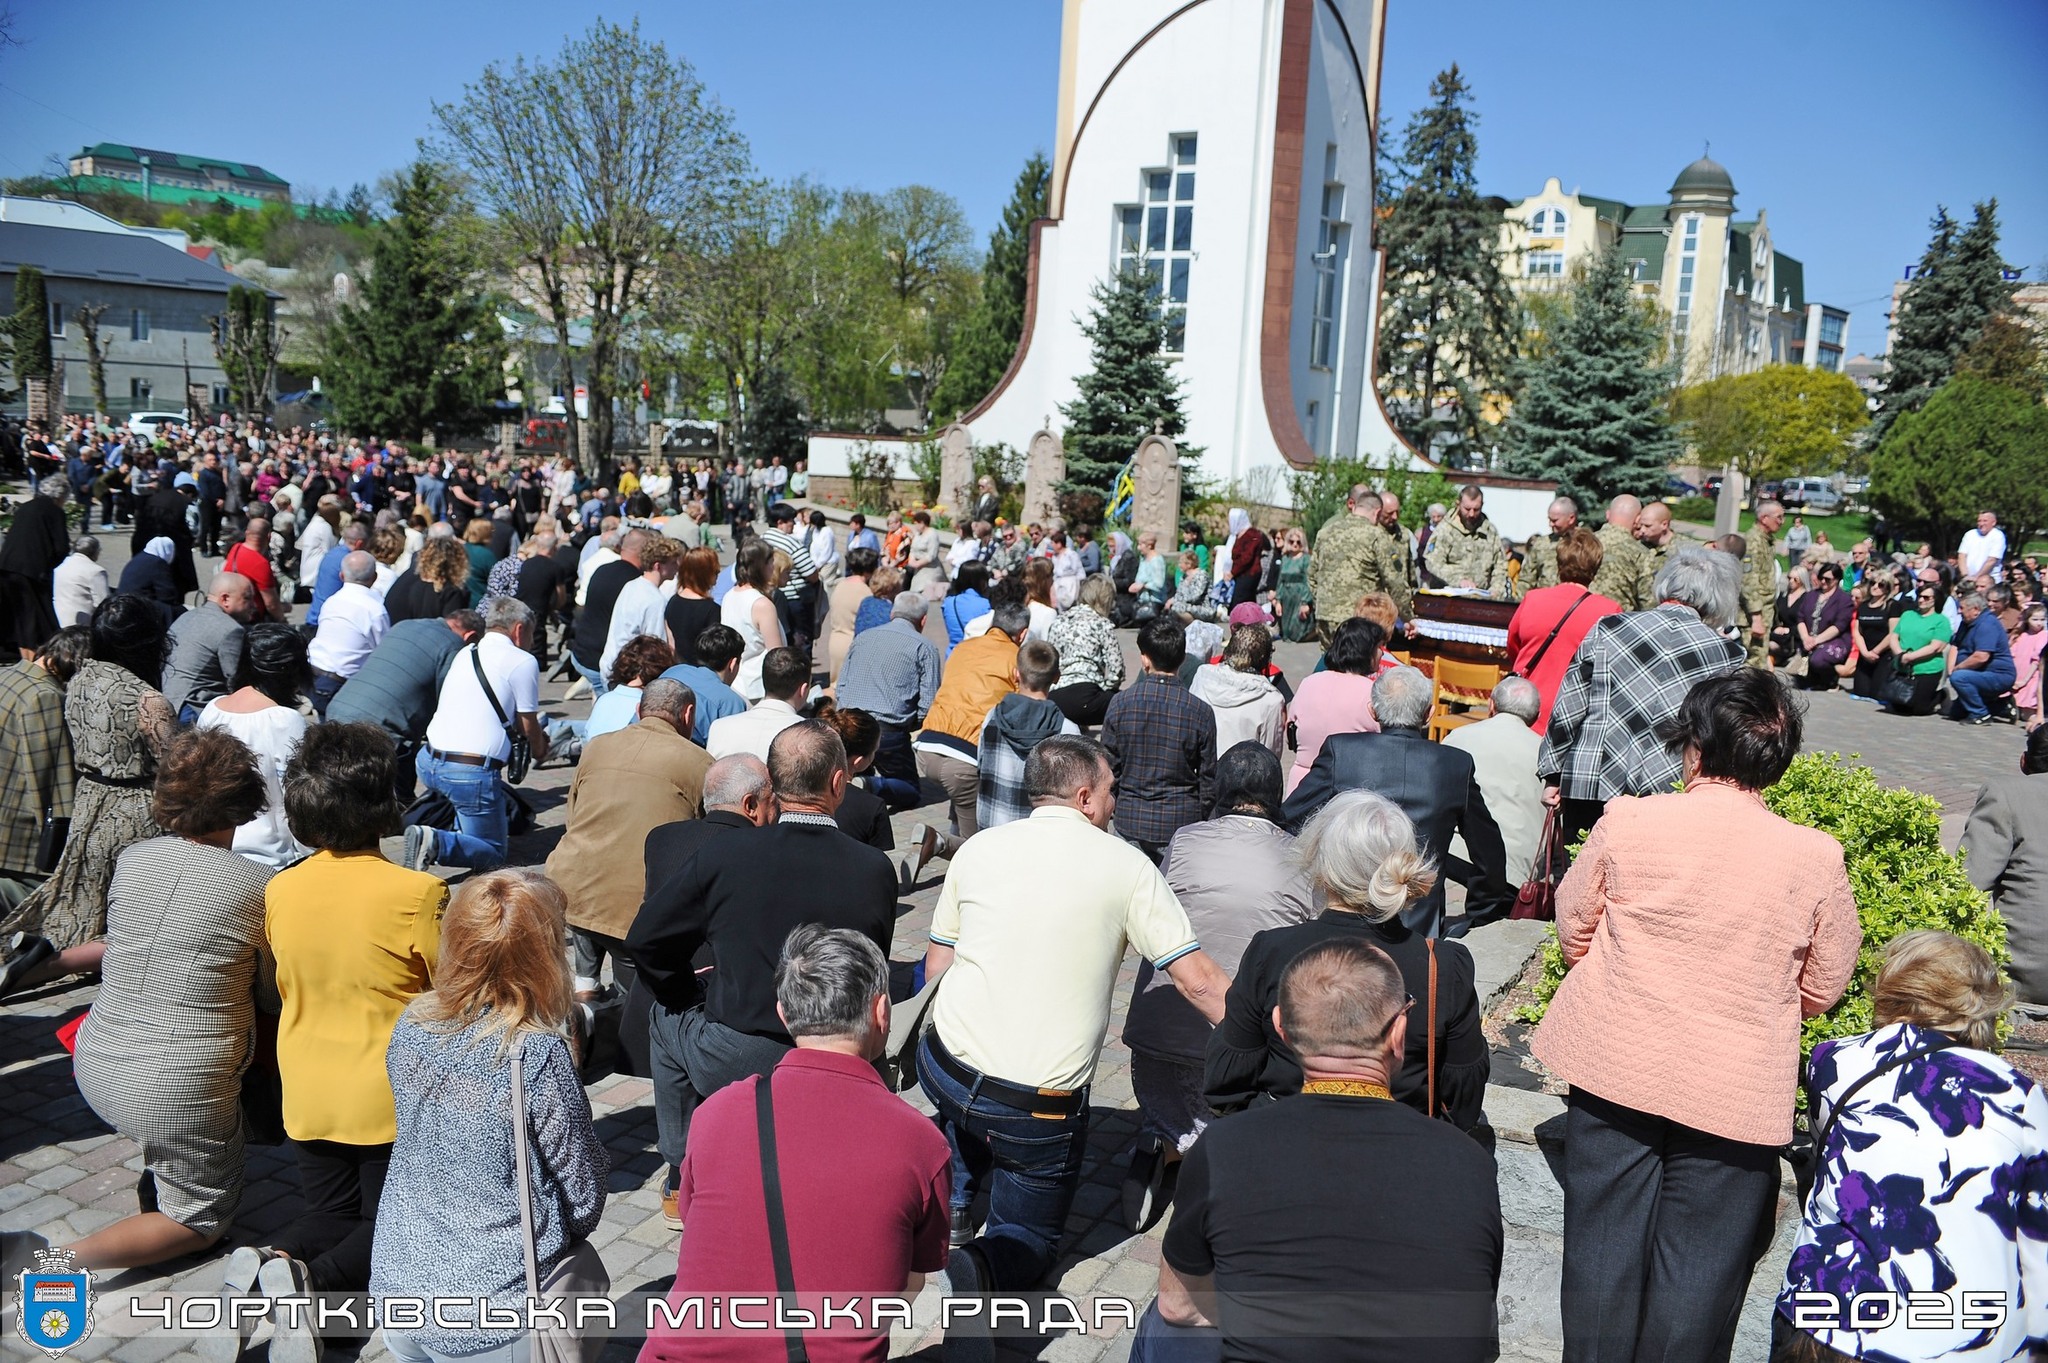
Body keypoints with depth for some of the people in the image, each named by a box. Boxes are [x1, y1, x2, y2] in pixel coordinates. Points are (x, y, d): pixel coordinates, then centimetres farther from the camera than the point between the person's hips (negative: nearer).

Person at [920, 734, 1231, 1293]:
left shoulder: (979, 849, 5)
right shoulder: (1125, 865, -4)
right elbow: (1198, 981, -7)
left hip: (943, 1071, 4)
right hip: (1041, 1109, -3)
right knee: (1032, 1234, 18)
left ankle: (954, 1199, 23)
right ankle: (989, 1264, -13)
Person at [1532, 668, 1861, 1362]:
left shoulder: (1627, 821, -11)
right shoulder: (1817, 857, -9)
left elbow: (1574, 931, 2)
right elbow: (1824, 988, 3)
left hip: (1616, 1069, 0)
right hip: (1737, 1092, 0)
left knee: (1605, 1247, 15)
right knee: (1700, 1266, 13)